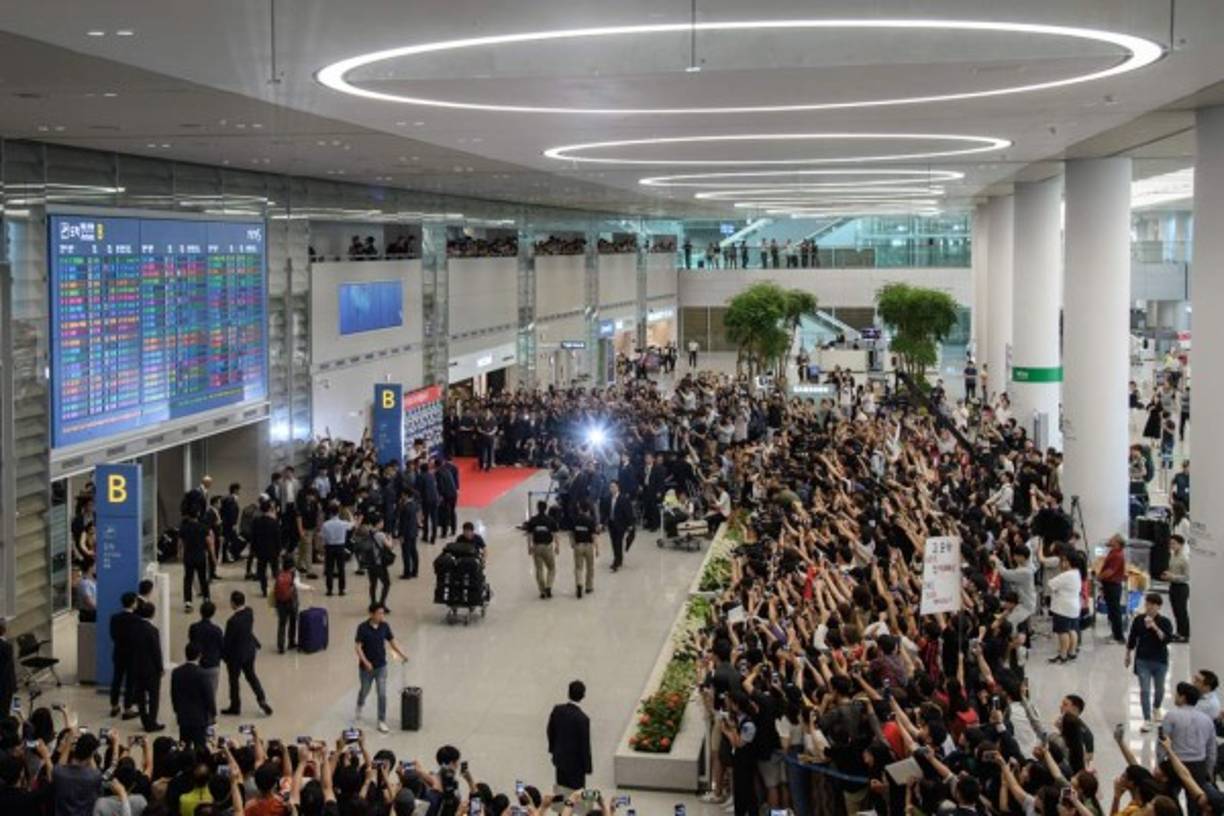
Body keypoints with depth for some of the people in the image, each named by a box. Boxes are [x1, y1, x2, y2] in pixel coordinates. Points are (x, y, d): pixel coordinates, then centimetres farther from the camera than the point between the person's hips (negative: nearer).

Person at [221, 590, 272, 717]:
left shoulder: (233, 621, -31)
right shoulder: (249, 612, -10)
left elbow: (227, 641, -20)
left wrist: (223, 655, -7)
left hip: (236, 655, -6)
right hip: (250, 650, 6)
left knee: (233, 680, 14)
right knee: (251, 675, 24)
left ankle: (235, 707, 28)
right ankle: (261, 699, 17)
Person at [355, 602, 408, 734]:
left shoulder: (385, 626, -5)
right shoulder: (362, 627, -17)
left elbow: (392, 642, 4)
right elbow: (358, 647, -16)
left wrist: (402, 654, -9)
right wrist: (365, 662, -27)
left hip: (381, 666, 2)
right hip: (366, 667, -2)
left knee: (382, 694, -3)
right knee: (365, 691, 18)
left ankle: (382, 721, 5)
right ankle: (359, 707, 50)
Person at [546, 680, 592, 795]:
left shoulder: (557, 710, -9)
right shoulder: (582, 719, -26)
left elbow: (551, 731, 5)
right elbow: (585, 744, -19)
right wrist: (587, 767, -7)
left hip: (559, 758, 6)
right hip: (575, 762, -6)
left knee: (561, 787, 20)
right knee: (576, 793, 8)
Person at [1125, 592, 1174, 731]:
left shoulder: (1164, 622, -10)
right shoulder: (1138, 620, -6)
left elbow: (1166, 639, -23)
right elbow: (1132, 639, 5)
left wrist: (1155, 627, -33)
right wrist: (1128, 656, 11)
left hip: (1160, 660, 0)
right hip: (1142, 660, 0)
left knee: (1159, 688, 19)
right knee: (1144, 690, -6)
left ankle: (1156, 708, 48)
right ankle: (1147, 720, -4)